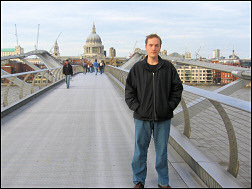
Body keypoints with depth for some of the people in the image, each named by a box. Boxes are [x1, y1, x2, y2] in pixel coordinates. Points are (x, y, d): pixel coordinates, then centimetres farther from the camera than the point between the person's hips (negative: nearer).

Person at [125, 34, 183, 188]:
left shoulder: (168, 67, 1)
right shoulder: (137, 68, 1)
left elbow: (177, 88, 7)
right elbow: (129, 90, 4)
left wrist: (170, 106, -2)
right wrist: (136, 107, -6)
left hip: (163, 118, 0)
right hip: (142, 118, 0)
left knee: (162, 151, 11)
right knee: (140, 151, 8)